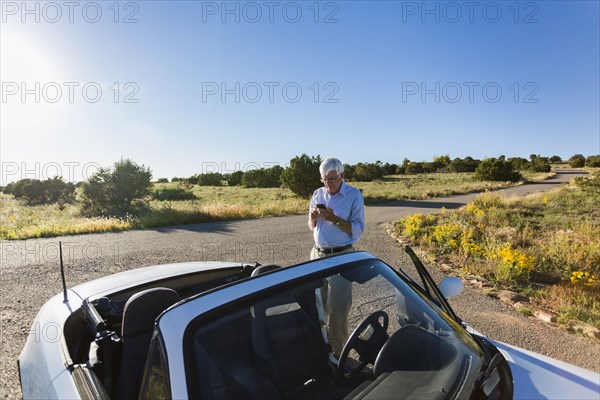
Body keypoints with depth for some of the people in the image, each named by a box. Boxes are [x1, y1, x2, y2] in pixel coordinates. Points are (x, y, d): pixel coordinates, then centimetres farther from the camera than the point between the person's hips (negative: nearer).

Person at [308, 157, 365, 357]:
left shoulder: (354, 195, -8)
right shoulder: (318, 194, 7)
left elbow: (358, 229, -13)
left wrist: (333, 218, -23)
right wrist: (313, 218, -9)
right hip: (318, 254, 5)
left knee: (337, 311, -2)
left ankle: (337, 352, 18)